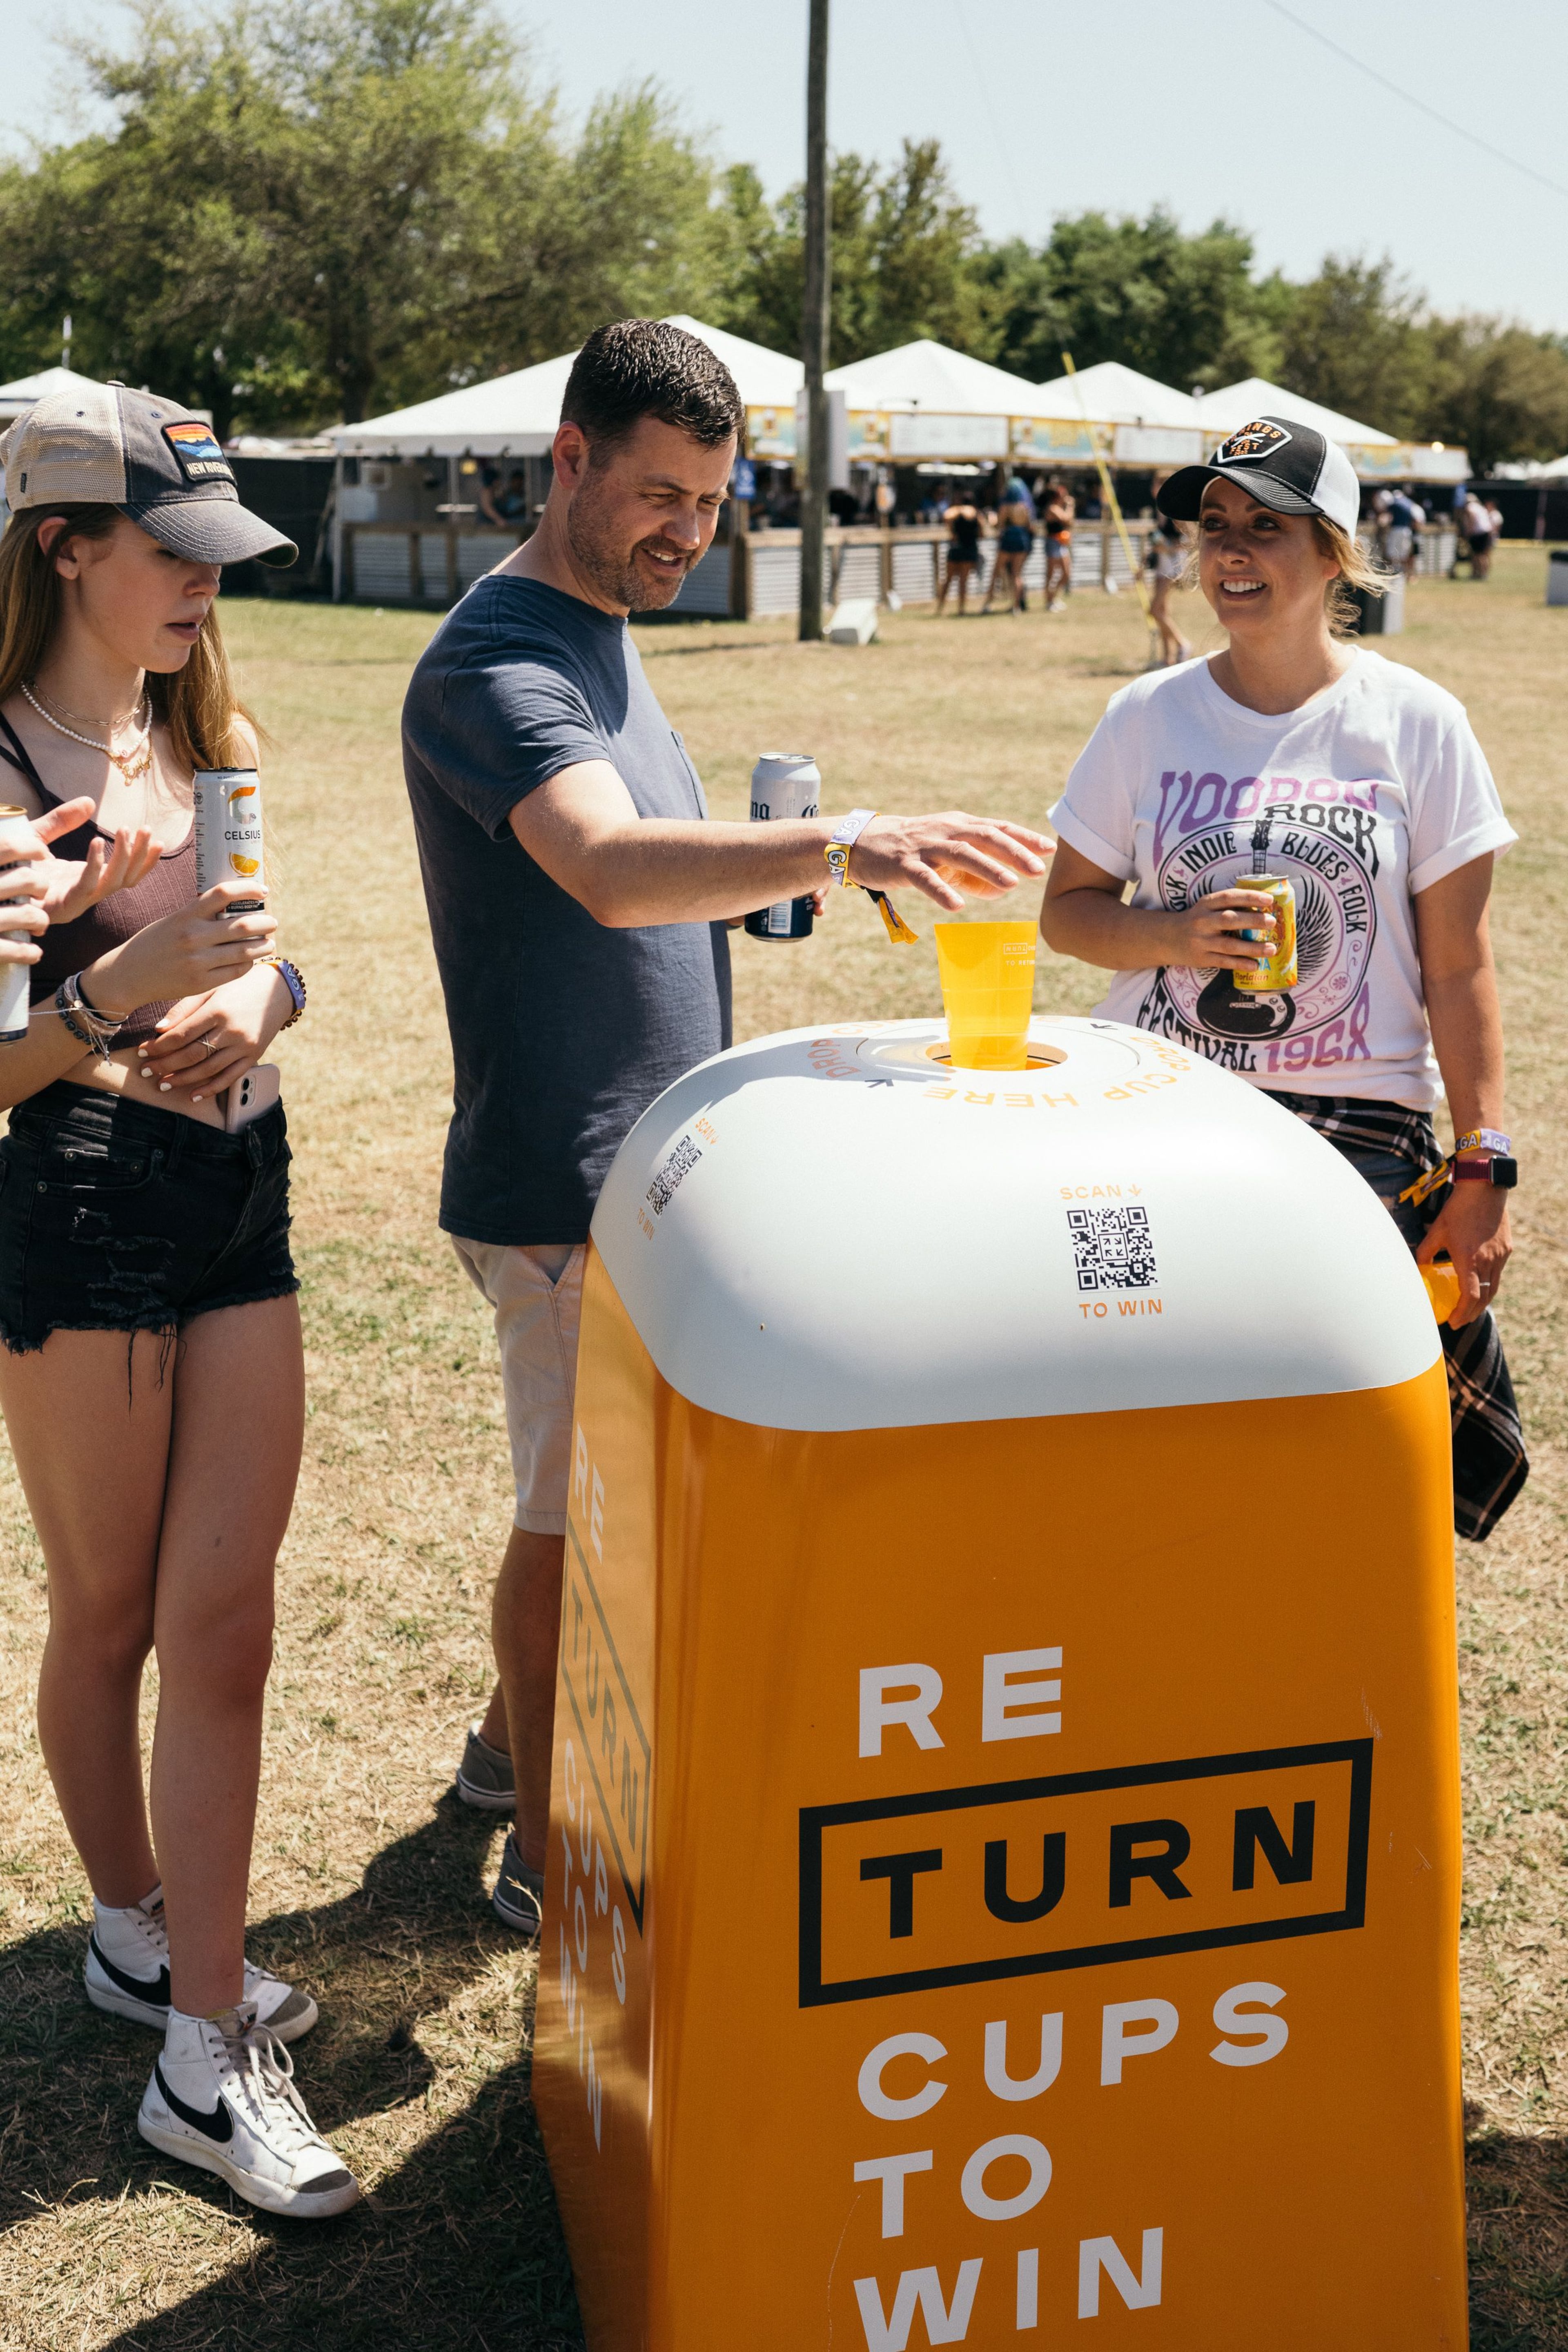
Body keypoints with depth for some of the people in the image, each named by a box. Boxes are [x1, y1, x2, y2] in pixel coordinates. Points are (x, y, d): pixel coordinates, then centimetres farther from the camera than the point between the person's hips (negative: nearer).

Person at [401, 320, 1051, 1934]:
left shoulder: (600, 634, 13)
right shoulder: (495, 664, -19)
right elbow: (612, 871, -38)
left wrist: (760, 877, 7)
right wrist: (839, 846, -50)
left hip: (639, 1171, 10)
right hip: (562, 1184, -10)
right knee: (572, 1516, 3)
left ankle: (513, 1743, 42)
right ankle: (546, 1858, 20)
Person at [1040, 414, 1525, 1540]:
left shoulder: (1416, 723, 1)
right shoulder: (1149, 715, 6)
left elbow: (1458, 966, 1)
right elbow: (1067, 908, 10)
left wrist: (1485, 1171, -3)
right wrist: (1178, 935, -11)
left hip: (1356, 1127, -2)